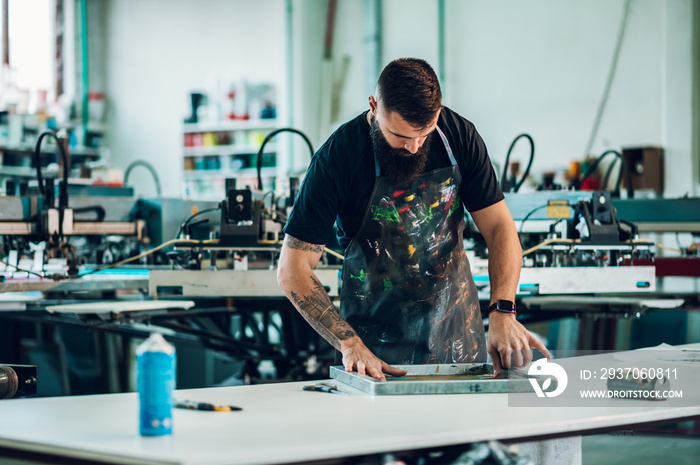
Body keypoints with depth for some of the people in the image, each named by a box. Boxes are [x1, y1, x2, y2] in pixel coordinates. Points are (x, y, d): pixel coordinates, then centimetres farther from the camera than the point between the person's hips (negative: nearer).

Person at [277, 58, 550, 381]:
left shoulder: (458, 135, -7)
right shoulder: (337, 157, -17)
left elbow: (499, 228, -4)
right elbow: (293, 270, -16)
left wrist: (503, 312, -21)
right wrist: (350, 343, -28)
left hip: (457, 332, 2)